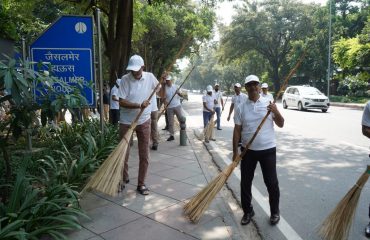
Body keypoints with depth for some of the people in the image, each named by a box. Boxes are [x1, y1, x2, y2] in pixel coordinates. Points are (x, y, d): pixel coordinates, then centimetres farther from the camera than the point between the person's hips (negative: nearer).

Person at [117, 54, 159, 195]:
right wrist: (139, 105, -27)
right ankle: (123, 179, 33)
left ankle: (141, 184, 19)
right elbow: (121, 102, -16)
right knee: (123, 153, 10)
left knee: (144, 155, 5)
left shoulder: (150, 77, -3)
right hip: (126, 122, -2)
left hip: (144, 121, 2)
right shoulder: (125, 79, -12)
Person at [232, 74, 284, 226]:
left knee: (271, 182, 6)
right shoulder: (241, 108, 0)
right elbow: (237, 131, 1)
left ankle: (275, 211, 27)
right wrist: (235, 152, -2)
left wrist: (276, 112, -19)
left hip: (268, 149, -1)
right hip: (248, 150, 1)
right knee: (245, 182, 7)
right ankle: (247, 211, 26)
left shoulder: (269, 104, -1)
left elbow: (281, 124, 0)